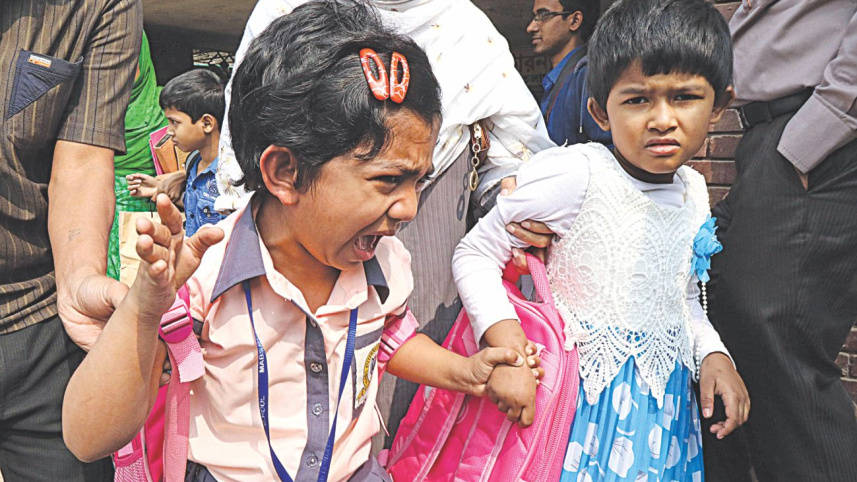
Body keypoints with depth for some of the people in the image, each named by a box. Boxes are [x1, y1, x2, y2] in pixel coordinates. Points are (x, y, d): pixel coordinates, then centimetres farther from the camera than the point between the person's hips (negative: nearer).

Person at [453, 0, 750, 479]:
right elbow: (476, 253, -17)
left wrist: (713, 354, -1)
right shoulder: (573, 175, -21)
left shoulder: (694, 191, 2)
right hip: (586, 398, -6)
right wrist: (508, 348, -28)